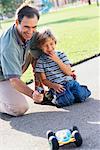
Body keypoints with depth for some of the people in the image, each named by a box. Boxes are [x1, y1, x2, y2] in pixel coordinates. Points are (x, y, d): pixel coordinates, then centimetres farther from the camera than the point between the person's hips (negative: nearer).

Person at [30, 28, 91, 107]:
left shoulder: (61, 54, 6)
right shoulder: (41, 61, 0)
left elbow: (69, 72, -2)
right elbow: (44, 80, 1)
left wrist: (57, 60, -10)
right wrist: (54, 85, -17)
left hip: (70, 82, 3)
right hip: (56, 86, -2)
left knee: (81, 96, -20)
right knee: (67, 100, -29)